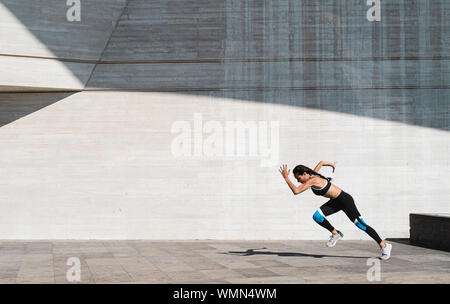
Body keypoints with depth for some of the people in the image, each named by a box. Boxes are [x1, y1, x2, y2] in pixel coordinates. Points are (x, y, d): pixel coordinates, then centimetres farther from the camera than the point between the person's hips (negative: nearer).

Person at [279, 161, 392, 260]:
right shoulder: (312, 175, 2)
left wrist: (286, 177, -27)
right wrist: (332, 164, 36)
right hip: (336, 202, 9)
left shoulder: (312, 180, -24)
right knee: (317, 216, -8)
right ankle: (335, 234, 10)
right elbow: (321, 163, 20)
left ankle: (384, 246, 4)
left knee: (360, 224, -5)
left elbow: (296, 191, -32)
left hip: (344, 199, -9)